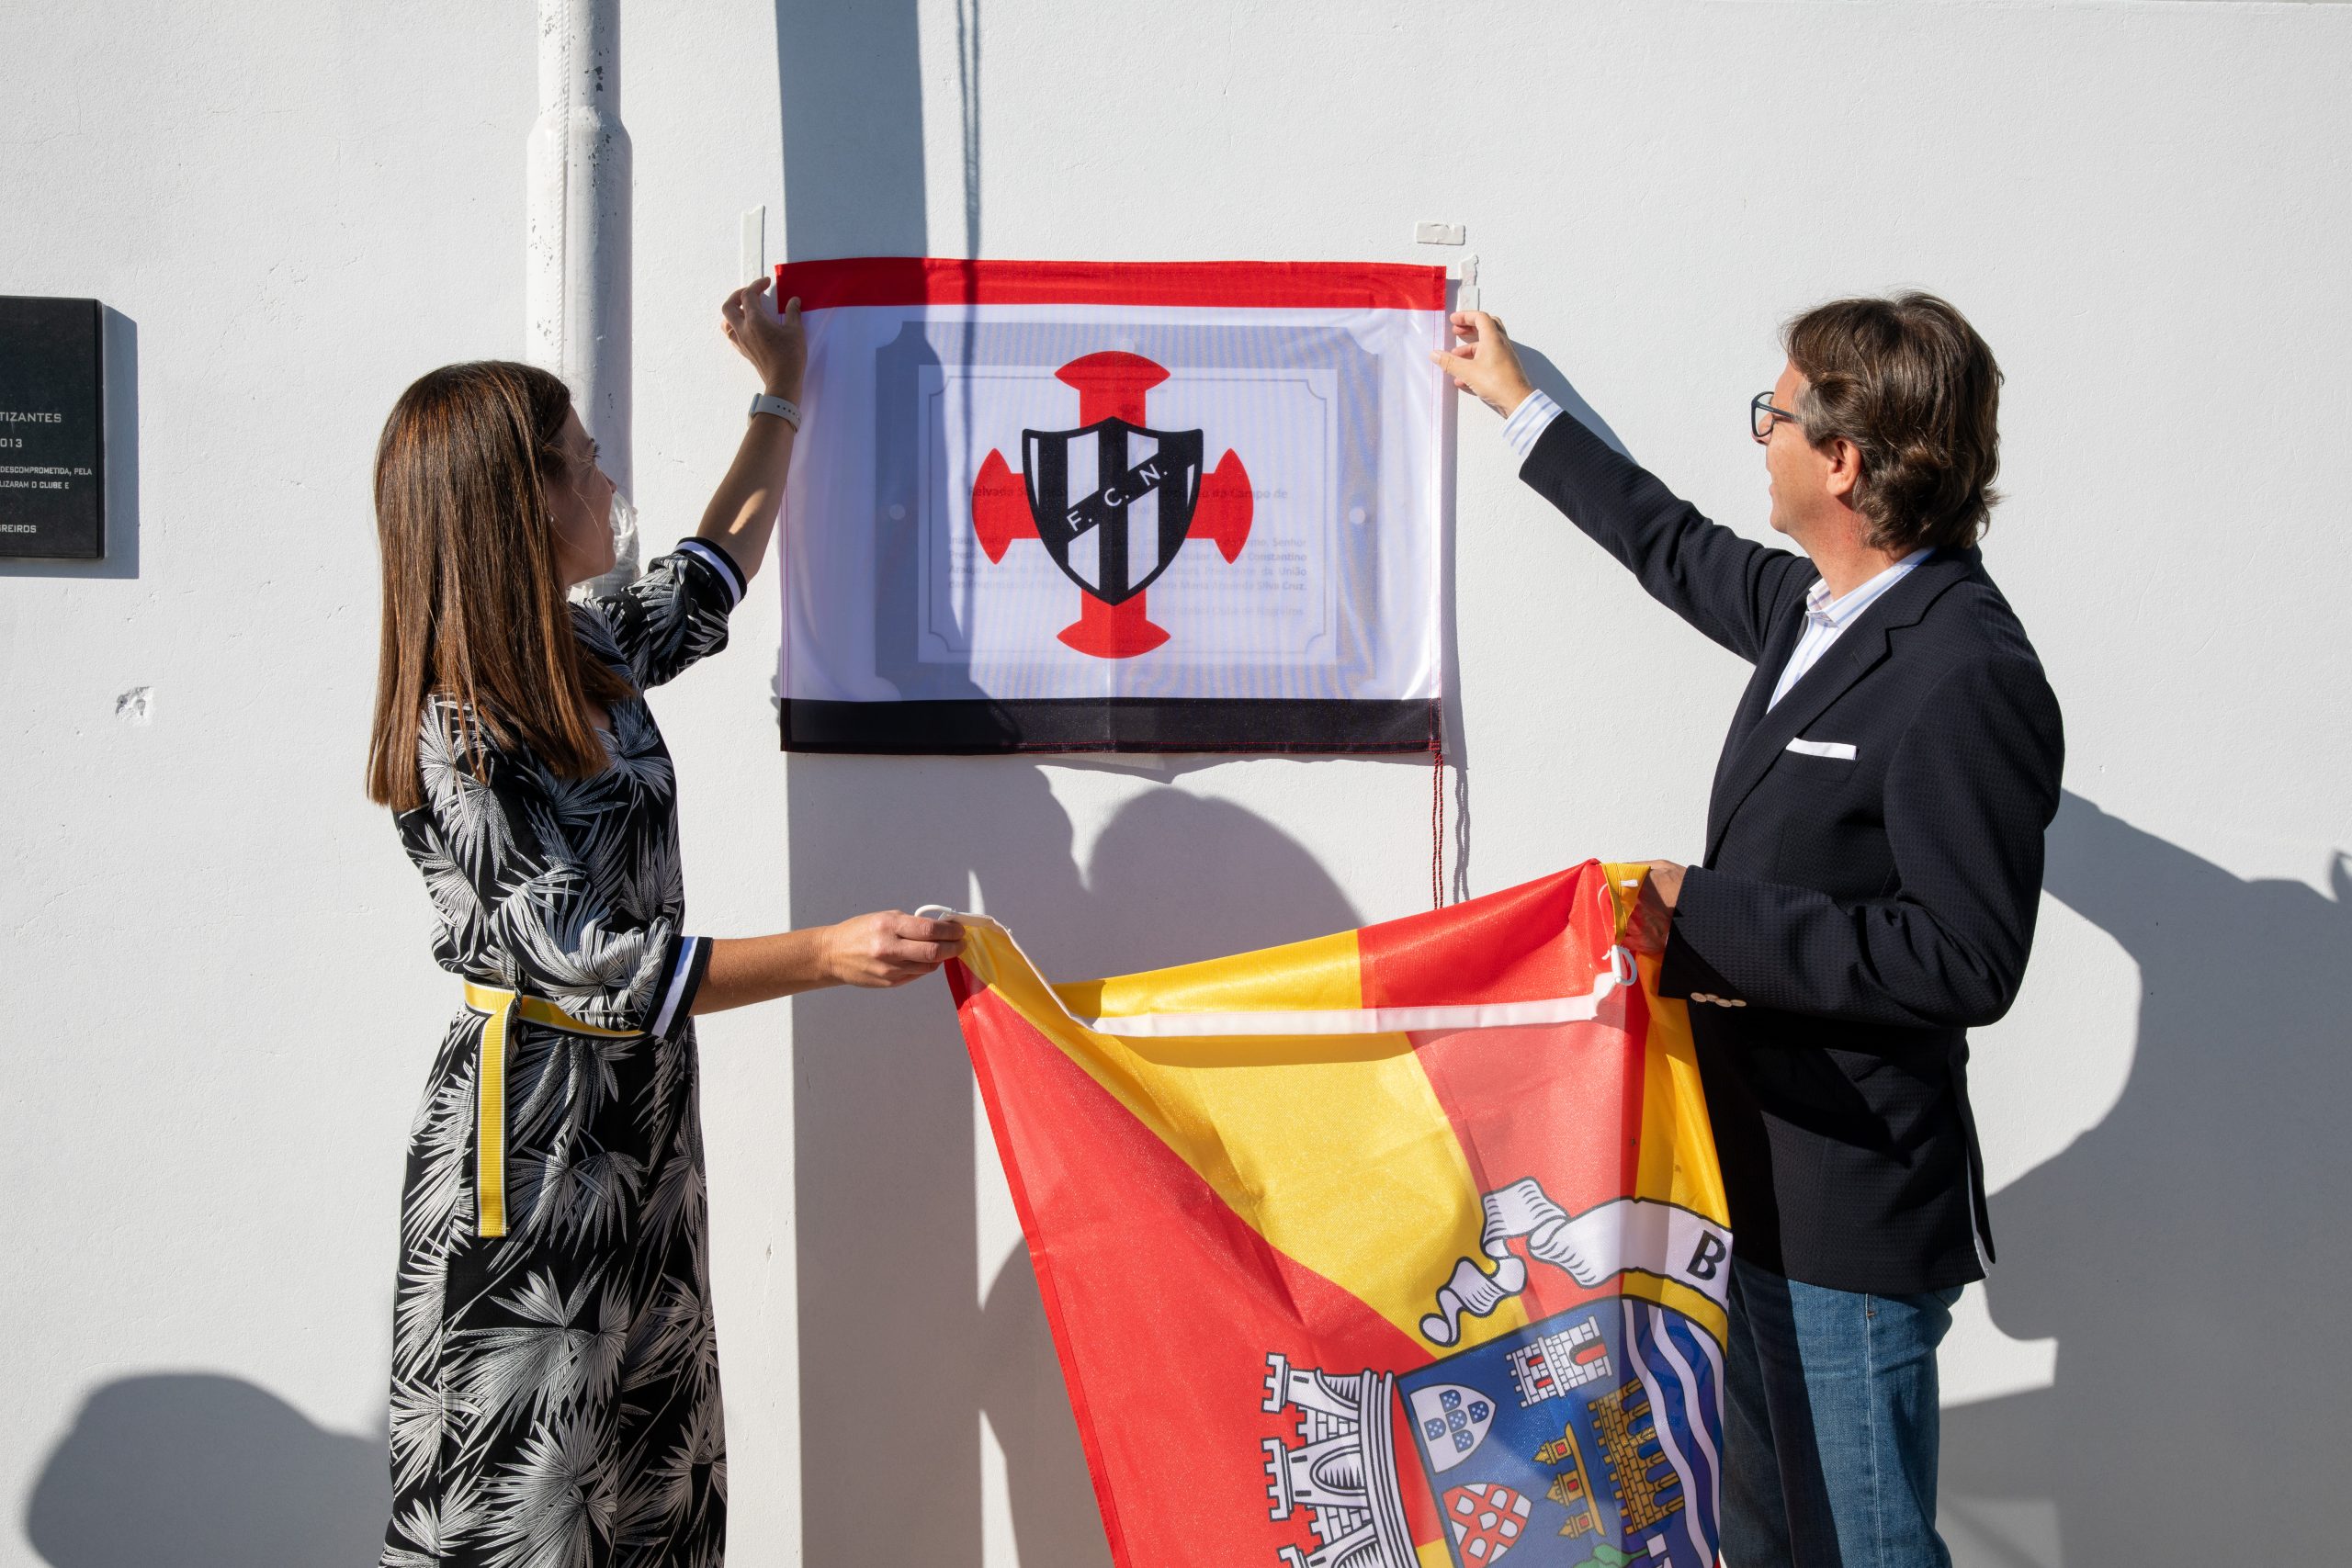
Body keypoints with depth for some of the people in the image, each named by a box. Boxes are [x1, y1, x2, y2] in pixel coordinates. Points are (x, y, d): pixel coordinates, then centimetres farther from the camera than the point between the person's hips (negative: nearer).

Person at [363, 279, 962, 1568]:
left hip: (639, 1123, 9)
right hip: (533, 1147, -9)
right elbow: (593, 967, -22)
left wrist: (781, 396, 33)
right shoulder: (464, 736, -19)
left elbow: (702, 585, 27)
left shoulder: (587, 658, 6)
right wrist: (827, 956, -24)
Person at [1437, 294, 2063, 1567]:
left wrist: (1708, 919, -21)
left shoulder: (1967, 677, -22)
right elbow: (1681, 549, 26)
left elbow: (1965, 961, -25)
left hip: (1854, 1219, -10)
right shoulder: (1819, 606, 6)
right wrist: (1517, 402, 36)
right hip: (1768, 1178, 10)